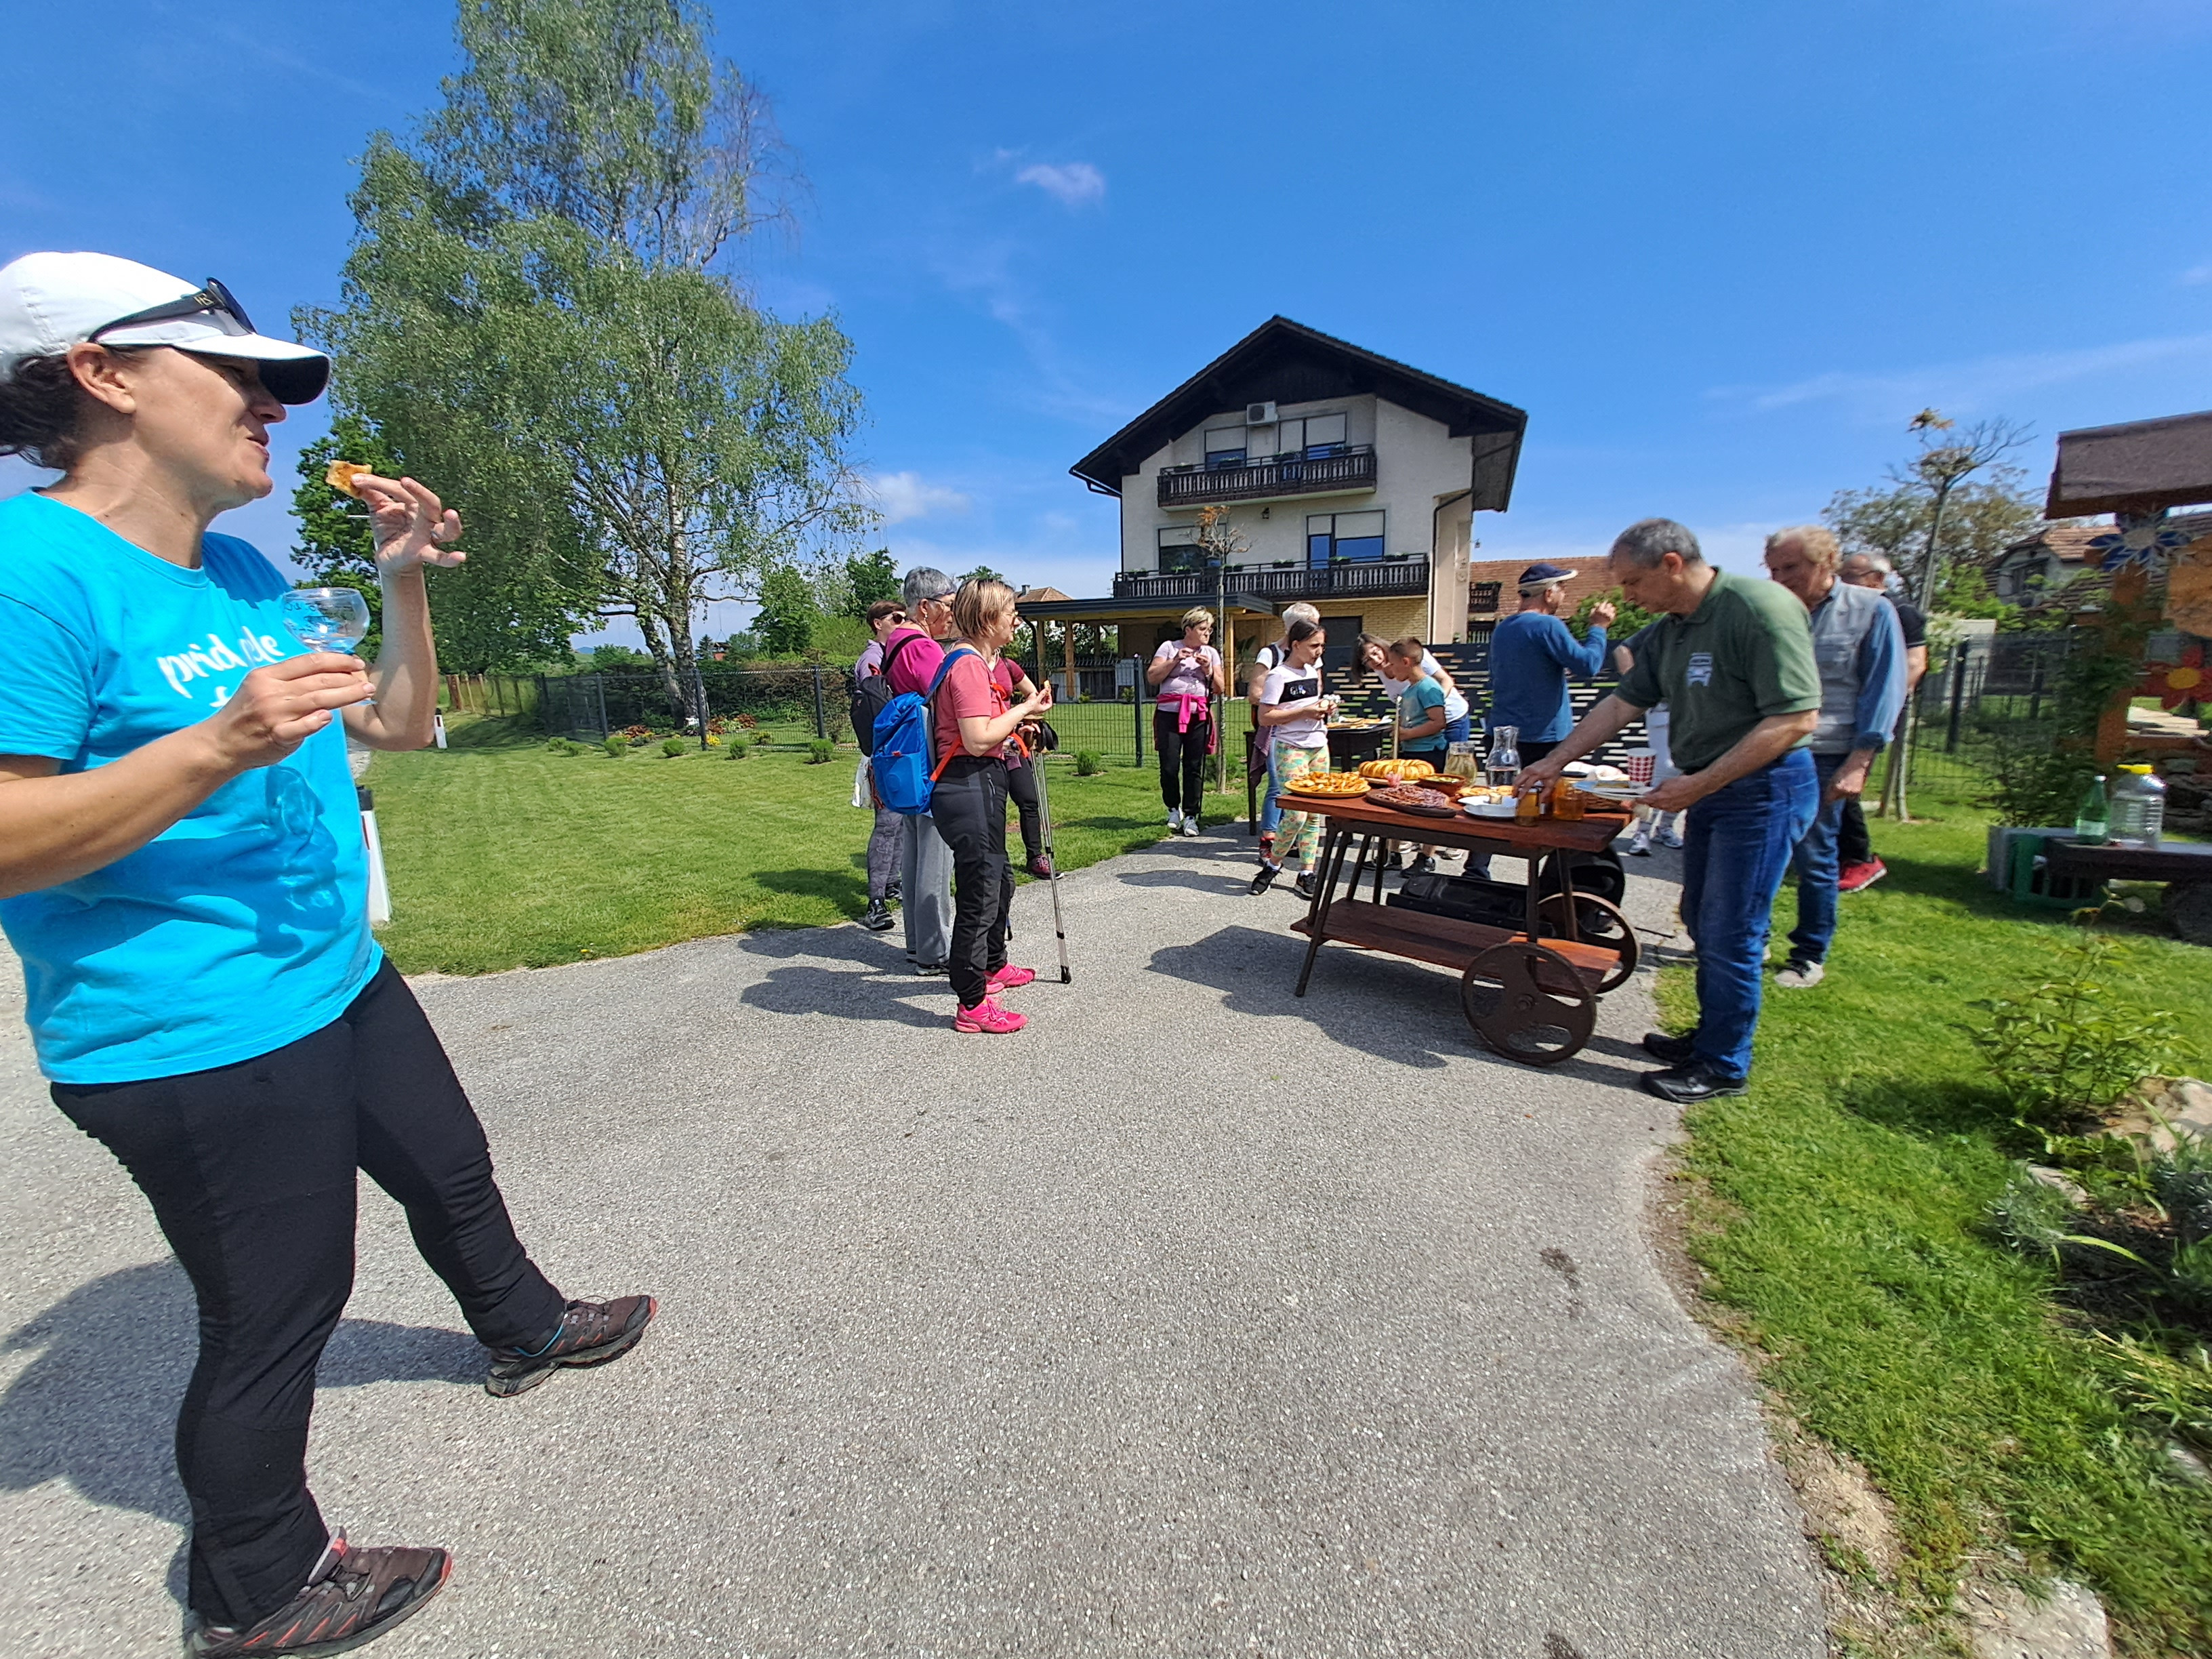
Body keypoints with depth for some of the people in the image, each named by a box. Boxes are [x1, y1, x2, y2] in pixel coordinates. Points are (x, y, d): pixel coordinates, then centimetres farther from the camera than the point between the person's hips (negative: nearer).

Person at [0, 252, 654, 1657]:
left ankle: (527, 1331, 52)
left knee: (453, 1172, 25)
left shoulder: (246, 575, 9)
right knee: (276, 1318, 8)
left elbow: (400, 726, 14)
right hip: (199, 1042, -8)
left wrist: (407, 578, 4)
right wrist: (219, 747, -32)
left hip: (343, 983, 9)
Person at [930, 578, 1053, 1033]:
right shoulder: (969, 663, -16)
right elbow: (978, 739, -23)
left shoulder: (975, 660, 18)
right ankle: (973, 1006, 9)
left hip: (981, 785, 11)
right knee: (980, 896, -3)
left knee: (999, 881, 25)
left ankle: (993, 967, 45)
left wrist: (1017, 721, 14)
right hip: (970, 787, -11)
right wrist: (1026, 708, -13)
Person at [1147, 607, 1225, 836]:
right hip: (1170, 713, -2)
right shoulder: (1169, 647, 7)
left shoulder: (1211, 653, 15)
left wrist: (1208, 670, -3)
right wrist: (1175, 661, -8)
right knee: (1169, 767, -4)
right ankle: (1173, 808, 19)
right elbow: (1151, 678, 0)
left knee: (1194, 767, 0)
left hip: (1199, 715, 2)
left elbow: (1221, 689, 12)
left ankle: (1191, 816, 9)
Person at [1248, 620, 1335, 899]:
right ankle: (1272, 864, 8)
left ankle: (1306, 875, 12)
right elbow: (1264, 718, -15)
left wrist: (1324, 706, 6)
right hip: (1290, 749, -7)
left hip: (1319, 747, 8)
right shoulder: (1278, 676, -10)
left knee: (1315, 815, 6)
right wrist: (1304, 711, -18)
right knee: (1297, 814, -14)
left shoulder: (1313, 670, 13)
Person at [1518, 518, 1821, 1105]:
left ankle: (1724, 1065, 14)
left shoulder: (1760, 607, -18)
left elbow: (1797, 716, -22)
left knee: (1729, 933, -2)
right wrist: (1555, 762, 10)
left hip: (1763, 789, -8)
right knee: (1703, 923, 15)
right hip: (1710, 790, 9)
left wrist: (1700, 783, -24)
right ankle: (1710, 1035, 31)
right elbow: (1621, 705, 14)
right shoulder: (1669, 631, 8)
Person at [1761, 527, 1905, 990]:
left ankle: (1810, 956, 17)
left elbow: (1884, 690, -4)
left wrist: (1858, 763, -12)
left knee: (1813, 858, 3)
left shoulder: (1871, 611, 0)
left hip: (1823, 759, -3)